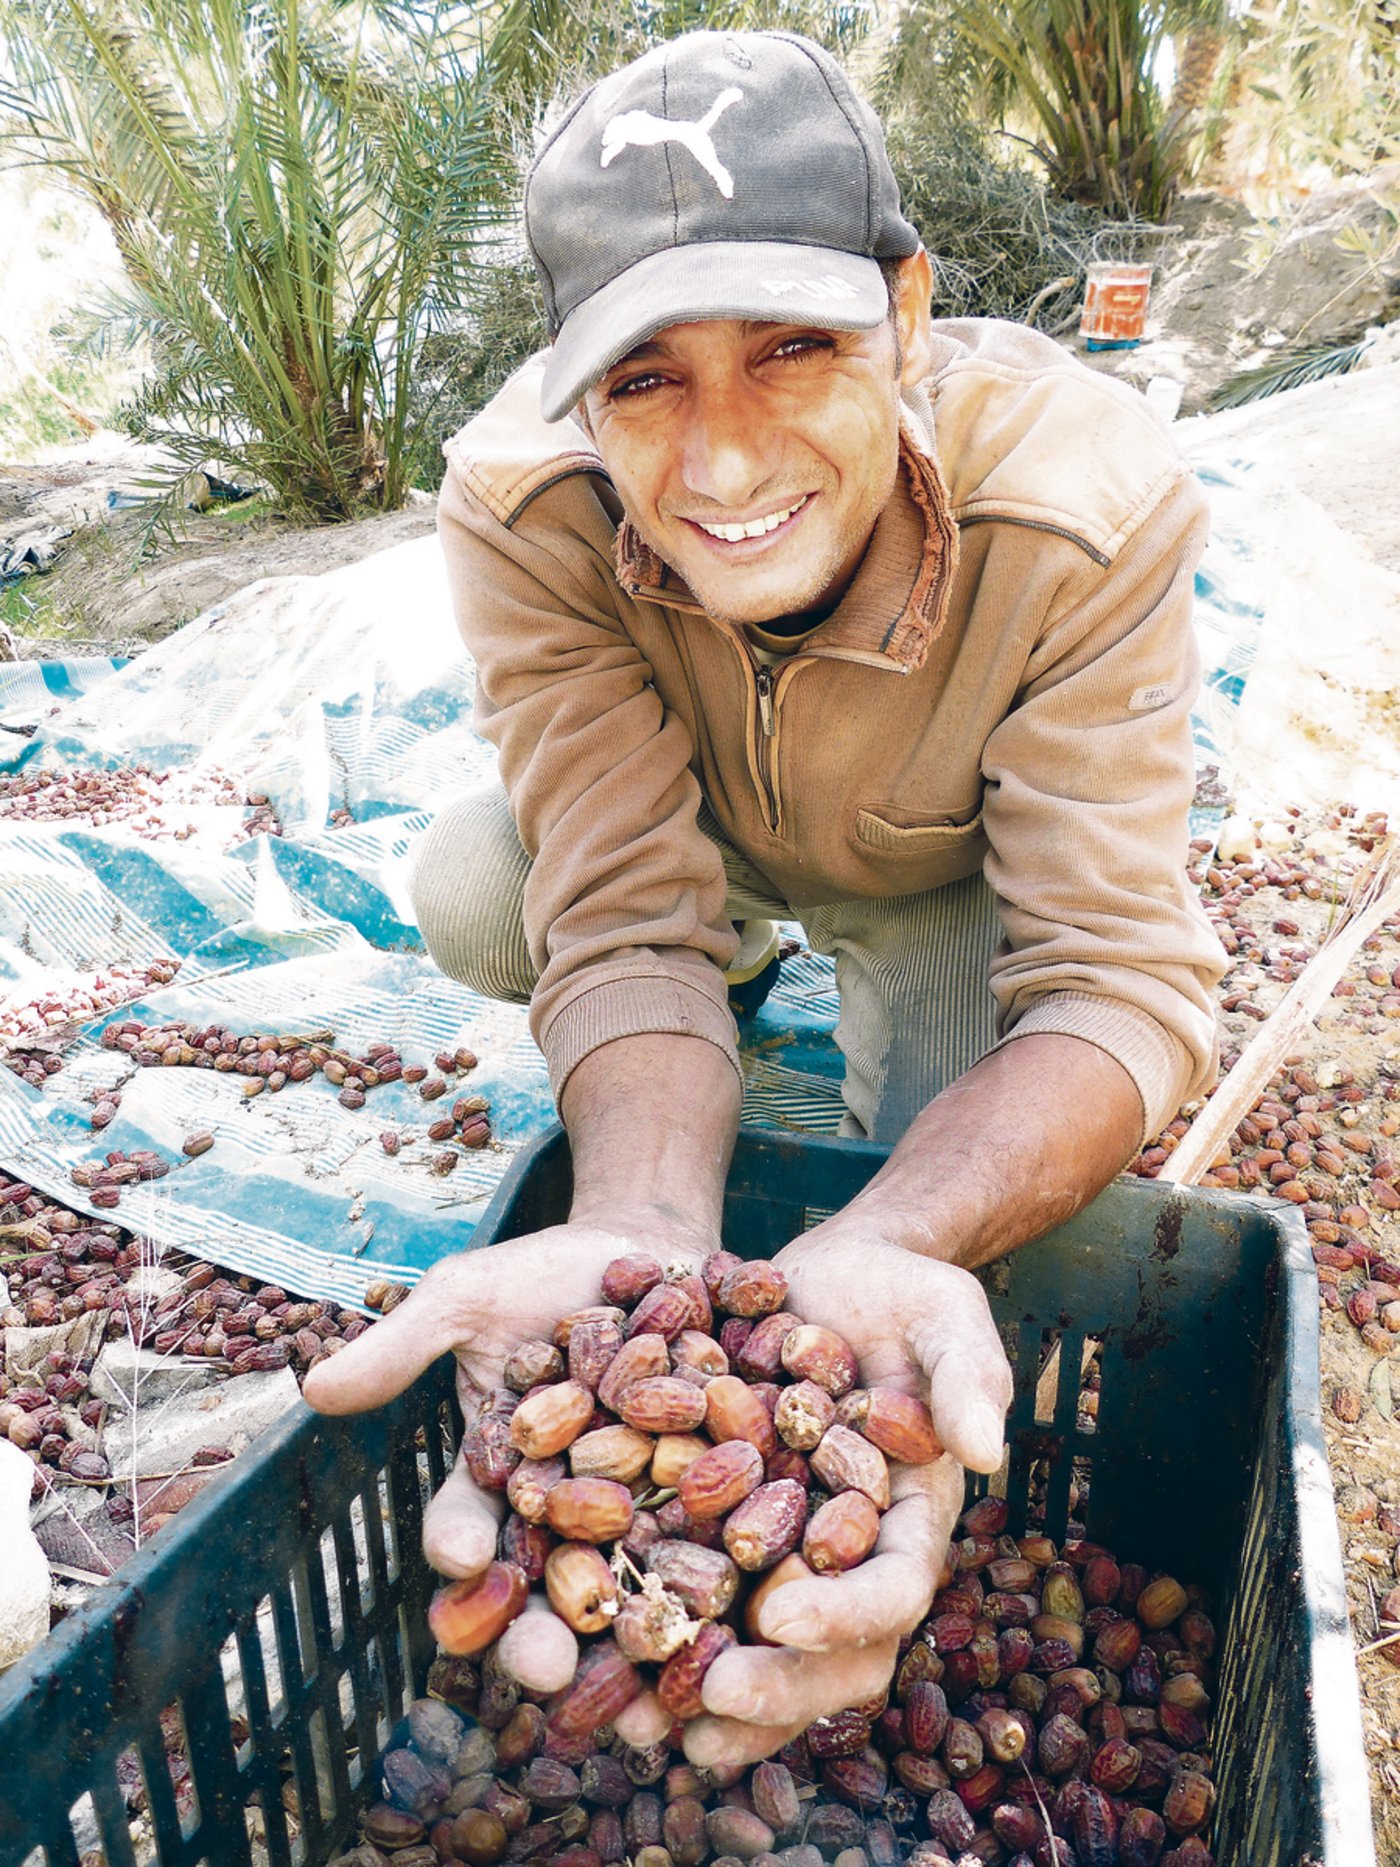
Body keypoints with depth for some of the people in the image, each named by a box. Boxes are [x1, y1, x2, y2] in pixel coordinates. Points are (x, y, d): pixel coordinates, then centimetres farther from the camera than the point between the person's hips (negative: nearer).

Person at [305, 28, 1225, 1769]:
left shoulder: (1092, 500, -37)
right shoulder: (517, 503, -33)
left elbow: (1120, 976, -39)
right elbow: (629, 923, -35)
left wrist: (872, 1253, -58)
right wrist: (637, 1237, -56)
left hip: (947, 872, -1)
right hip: (692, 828, 2)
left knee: (973, 1158, -23)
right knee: (473, 893, -24)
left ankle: (887, 1026, 15)